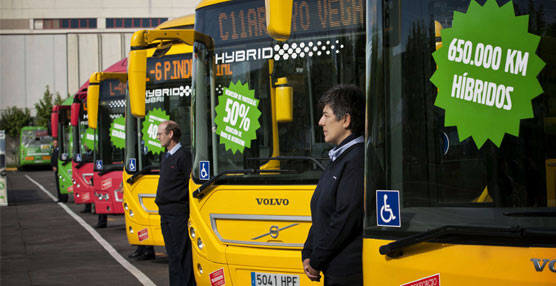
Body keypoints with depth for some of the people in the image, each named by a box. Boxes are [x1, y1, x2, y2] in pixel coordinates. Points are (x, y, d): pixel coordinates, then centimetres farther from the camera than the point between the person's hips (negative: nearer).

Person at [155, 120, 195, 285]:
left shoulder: (183, 156, -12)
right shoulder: (166, 158, 16)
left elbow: (192, 184, -15)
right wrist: (161, 206, 18)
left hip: (178, 214, -9)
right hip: (165, 213, 9)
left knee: (181, 254, -7)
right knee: (172, 253, 12)